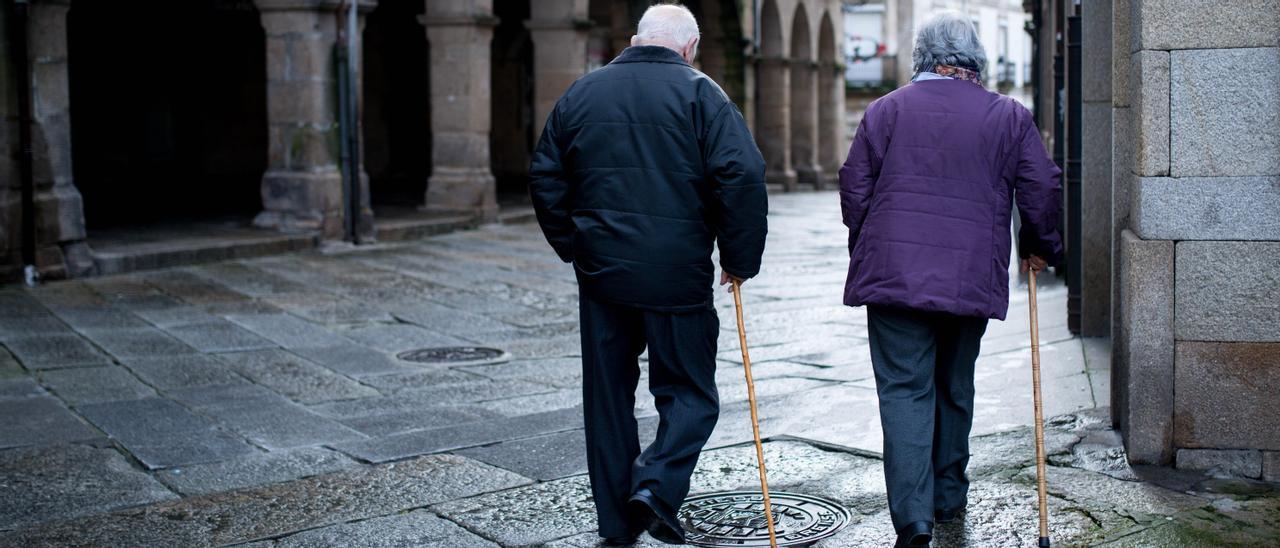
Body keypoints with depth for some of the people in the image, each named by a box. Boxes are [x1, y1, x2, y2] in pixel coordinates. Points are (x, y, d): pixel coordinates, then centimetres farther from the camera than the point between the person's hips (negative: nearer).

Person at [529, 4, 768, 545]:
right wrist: (740, 258, -2)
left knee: (608, 392, 14)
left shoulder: (581, 92, 10)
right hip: (677, 275, -4)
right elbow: (742, 176, -12)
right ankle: (657, 484, -14)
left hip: (600, 272, 4)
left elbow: (545, 177, 12)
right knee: (689, 392, 8)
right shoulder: (700, 93, -3)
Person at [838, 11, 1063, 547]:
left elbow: (854, 186, 4)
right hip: (973, 278, 2)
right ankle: (949, 497, 33)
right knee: (955, 388, 19)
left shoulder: (886, 109, 4)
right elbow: (1042, 189, 4)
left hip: (893, 275, -2)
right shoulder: (1010, 116, 5)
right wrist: (1039, 247, 21)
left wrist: (865, 250, 19)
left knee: (904, 392, -2)